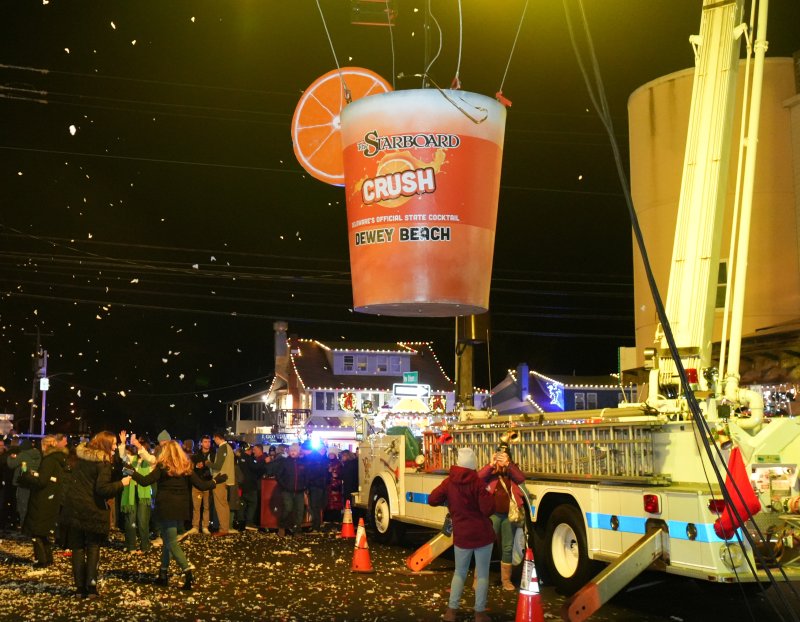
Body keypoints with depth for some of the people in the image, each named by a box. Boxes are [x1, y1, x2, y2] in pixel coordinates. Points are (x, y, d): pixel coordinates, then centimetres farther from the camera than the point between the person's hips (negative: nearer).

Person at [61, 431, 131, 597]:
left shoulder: (81, 458, 9)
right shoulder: (103, 463, -12)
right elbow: (102, 489, -20)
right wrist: (121, 483, -10)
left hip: (74, 508, 5)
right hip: (93, 510, -5)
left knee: (77, 547, 9)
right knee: (93, 547, 8)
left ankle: (80, 585, 8)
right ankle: (91, 584, -1)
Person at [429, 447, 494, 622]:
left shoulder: (449, 482, -2)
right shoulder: (477, 482, -13)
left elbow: (433, 500, 1)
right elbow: (488, 509, -17)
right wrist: (488, 495, 2)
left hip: (461, 535, 3)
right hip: (482, 534, -3)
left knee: (459, 572, 17)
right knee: (482, 574, 6)